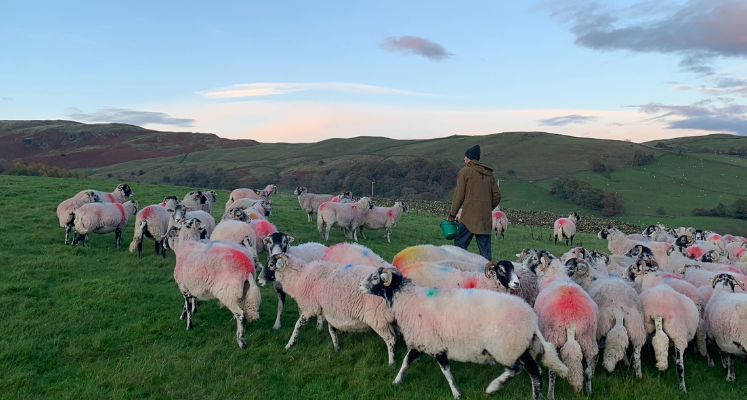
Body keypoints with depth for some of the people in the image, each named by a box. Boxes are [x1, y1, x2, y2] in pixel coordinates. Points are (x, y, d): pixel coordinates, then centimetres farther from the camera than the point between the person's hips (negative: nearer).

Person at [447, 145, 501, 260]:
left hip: (469, 216, -6)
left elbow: (459, 195, -4)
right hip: (486, 217, 6)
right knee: (485, 247, 8)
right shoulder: (489, 173, 16)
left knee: (460, 243, -4)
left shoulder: (465, 171, -1)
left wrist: (452, 215, 1)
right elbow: (497, 195, 14)